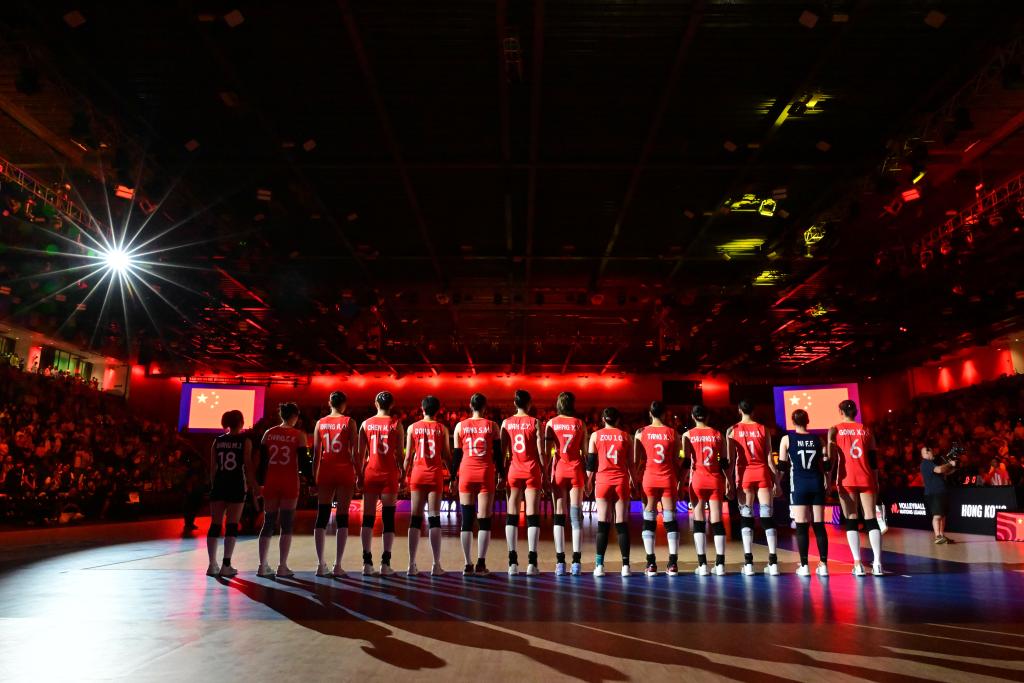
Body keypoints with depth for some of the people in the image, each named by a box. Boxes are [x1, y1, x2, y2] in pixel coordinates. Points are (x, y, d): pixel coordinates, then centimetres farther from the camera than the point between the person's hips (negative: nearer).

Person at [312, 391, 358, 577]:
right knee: (342, 517, 1)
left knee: (322, 516, 7)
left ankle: (321, 564, 6)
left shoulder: (320, 423, 6)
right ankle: (337, 565, -2)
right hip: (345, 471, -3)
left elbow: (316, 453, 5)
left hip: (325, 471, 3)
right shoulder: (349, 422, -2)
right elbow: (354, 451, -6)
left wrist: (314, 477, 10)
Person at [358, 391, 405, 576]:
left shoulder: (366, 424, 5)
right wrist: (402, 474, 5)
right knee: (388, 518, 2)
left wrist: (359, 475, 12)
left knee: (368, 518, 7)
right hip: (389, 474, -2)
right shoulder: (396, 424, -1)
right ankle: (385, 563, -1)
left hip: (370, 474, 2)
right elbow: (399, 453, -3)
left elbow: (360, 453, 5)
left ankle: (367, 563, 4)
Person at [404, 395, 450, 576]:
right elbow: (446, 456, 0)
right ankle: (436, 565, -1)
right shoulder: (442, 428, 0)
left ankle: (412, 564, 5)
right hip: (435, 474, -1)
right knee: (434, 518, 1)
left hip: (417, 473, 1)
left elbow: (408, 457, 3)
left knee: (415, 519, 5)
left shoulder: (413, 427, 3)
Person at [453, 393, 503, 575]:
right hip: (486, 474, -1)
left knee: (467, 519, 5)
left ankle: (468, 565, 4)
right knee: (484, 519, 2)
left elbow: (456, 454, 6)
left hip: (466, 474, 2)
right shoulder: (492, 426, 1)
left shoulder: (460, 426, 5)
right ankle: (481, 563, -3)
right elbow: (498, 453, 1)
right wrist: (500, 474, 9)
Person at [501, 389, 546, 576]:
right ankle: (532, 562, -3)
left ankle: (513, 562, 3)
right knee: (532, 515, 1)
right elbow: (540, 451, -4)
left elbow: (502, 451, 3)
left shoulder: (506, 423, 4)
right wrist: (544, 472, 2)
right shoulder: (535, 422, -2)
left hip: (513, 471, 2)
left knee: (512, 515, 6)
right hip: (532, 471, -2)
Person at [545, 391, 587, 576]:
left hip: (558, 470, 0)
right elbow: (584, 451, 4)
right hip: (576, 470, 0)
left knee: (559, 515, 3)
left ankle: (560, 562, 1)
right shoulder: (580, 424, 4)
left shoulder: (551, 423, 2)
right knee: (576, 515, 2)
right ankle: (576, 562, -1)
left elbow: (547, 450, -3)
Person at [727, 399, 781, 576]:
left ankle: (748, 562, -1)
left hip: (744, 474, -1)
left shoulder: (733, 430, 1)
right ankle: (773, 562, 2)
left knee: (746, 517, 3)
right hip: (763, 473, 1)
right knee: (767, 516, 3)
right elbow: (769, 459, 2)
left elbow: (730, 459, -3)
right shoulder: (762, 429, 4)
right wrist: (776, 481, 7)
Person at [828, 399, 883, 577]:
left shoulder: (835, 430, 3)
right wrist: (876, 482, 14)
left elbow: (830, 456, -6)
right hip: (866, 479, 2)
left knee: (851, 521, 1)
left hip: (846, 480, -1)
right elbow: (873, 459, 8)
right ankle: (877, 563, -5)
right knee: (871, 519, 3)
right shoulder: (865, 430, 9)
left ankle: (858, 564, -5)